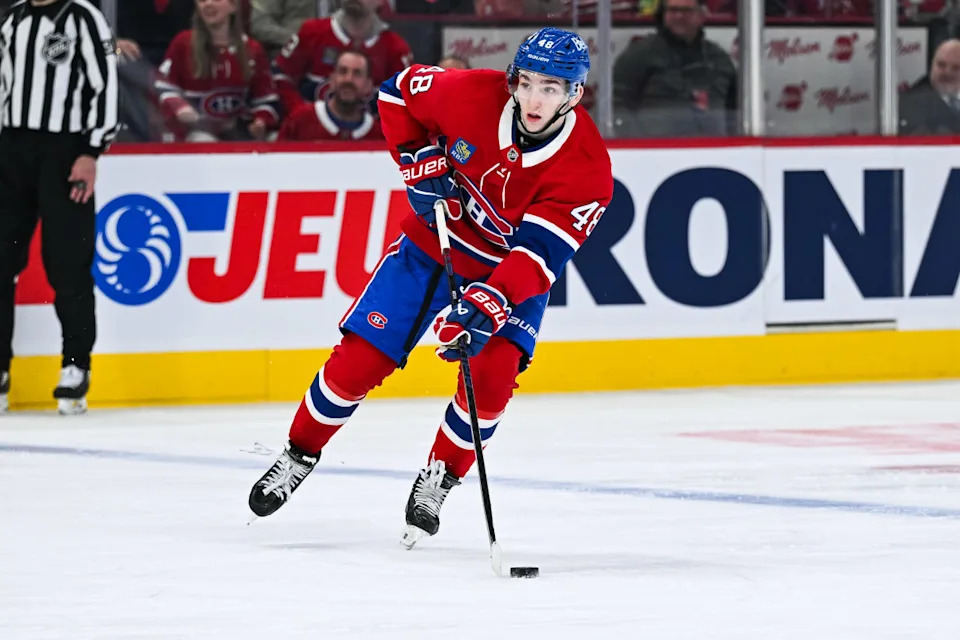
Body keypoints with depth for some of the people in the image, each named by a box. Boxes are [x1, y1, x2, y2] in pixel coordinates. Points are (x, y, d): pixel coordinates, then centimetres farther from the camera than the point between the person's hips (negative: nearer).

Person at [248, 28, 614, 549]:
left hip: (513, 271, -1)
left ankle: (437, 480, 0)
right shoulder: (472, 95, -24)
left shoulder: (587, 168, -27)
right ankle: (299, 456, 17)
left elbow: (538, 253, -32)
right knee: (359, 360, -5)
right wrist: (419, 163, -14)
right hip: (434, 245, 1)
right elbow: (399, 91, -4)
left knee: (492, 373, -22)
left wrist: (487, 304, -45)